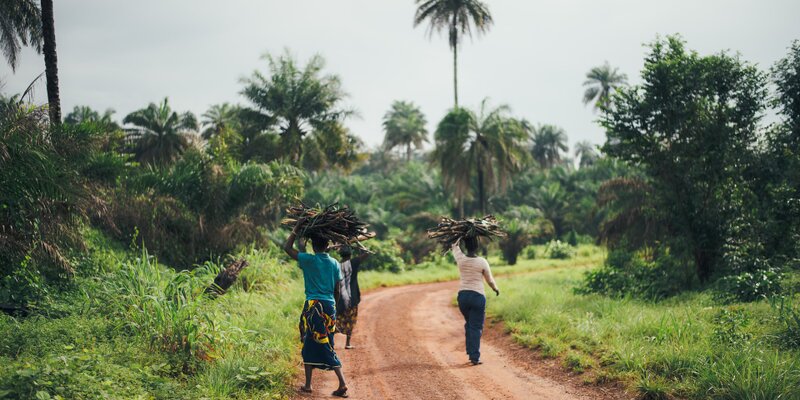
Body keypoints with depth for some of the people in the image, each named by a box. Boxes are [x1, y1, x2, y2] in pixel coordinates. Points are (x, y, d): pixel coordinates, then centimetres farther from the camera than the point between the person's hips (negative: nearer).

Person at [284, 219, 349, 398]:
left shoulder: (309, 260, -8)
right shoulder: (334, 263, 5)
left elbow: (287, 248, -3)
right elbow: (338, 287, 10)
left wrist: (296, 228, 2)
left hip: (314, 307, -5)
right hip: (330, 306, 5)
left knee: (326, 347, 0)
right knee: (309, 344, 13)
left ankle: (342, 384, -4)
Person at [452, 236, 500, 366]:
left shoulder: (460, 259, -3)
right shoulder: (482, 262, -9)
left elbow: (455, 245, 19)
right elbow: (490, 280, 4)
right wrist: (496, 289, 23)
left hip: (462, 295, 3)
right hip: (477, 296, -3)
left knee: (469, 324, 22)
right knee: (476, 327, 1)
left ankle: (470, 352, 23)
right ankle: (475, 357, -3)